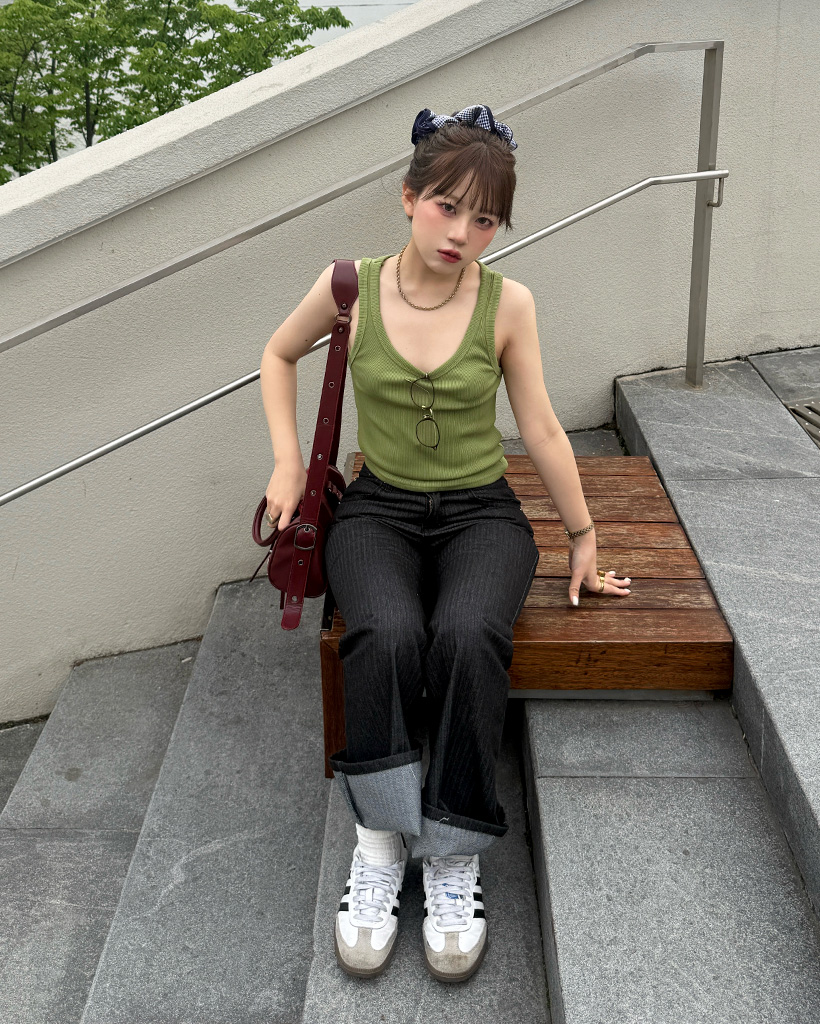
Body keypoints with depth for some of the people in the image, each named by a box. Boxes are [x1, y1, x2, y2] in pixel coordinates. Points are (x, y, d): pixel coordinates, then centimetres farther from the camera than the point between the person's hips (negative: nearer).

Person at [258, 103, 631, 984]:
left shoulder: (508, 303, -5)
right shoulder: (350, 288, -4)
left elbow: (541, 429, 2)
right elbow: (278, 357, 15)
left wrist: (582, 537, 8)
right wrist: (287, 463, 5)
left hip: (480, 512, 0)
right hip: (378, 507, 1)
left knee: (468, 638, -33)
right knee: (386, 637, -33)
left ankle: (455, 859, -16)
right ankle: (379, 842, -15)